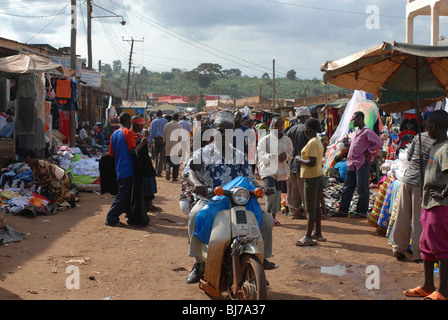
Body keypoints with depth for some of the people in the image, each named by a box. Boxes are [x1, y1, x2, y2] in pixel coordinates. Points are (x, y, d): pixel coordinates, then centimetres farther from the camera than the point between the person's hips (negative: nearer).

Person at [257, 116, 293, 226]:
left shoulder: (287, 140, 9)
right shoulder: (264, 140, -1)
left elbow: (290, 155, 15)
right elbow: (261, 154, -5)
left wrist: (285, 155, -9)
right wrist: (272, 156, -23)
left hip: (281, 170, 4)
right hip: (268, 169, -3)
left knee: (278, 193, 6)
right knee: (271, 191, -19)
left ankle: (274, 216, 19)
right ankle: (268, 212, 6)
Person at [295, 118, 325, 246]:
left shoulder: (312, 143, -18)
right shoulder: (318, 141, 13)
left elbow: (312, 162, -26)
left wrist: (300, 159, -12)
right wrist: (302, 158, 17)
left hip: (312, 178, -10)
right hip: (319, 175, 10)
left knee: (310, 208, -7)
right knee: (316, 206, 16)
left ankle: (308, 237, -3)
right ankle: (318, 234, 24)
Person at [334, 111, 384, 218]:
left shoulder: (367, 132, -11)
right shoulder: (356, 132, 16)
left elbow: (379, 143, -19)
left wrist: (368, 151, -12)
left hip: (362, 163, -9)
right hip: (352, 163, 9)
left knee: (362, 189, 0)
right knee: (347, 187, 11)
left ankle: (362, 212, 8)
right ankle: (343, 210, 18)